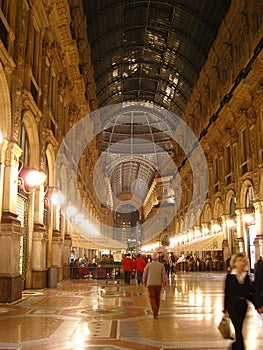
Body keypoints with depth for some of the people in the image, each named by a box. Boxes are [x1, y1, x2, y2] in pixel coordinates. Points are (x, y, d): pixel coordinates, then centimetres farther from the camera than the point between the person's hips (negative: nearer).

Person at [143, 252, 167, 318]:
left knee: (152, 298, 1)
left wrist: (144, 282, 17)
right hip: (159, 284, 2)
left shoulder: (148, 265, -3)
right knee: (157, 298, 16)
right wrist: (164, 284, 0)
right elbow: (164, 275, -5)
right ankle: (156, 312, 26)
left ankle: (155, 312, -15)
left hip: (150, 284, -2)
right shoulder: (161, 265, -1)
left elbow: (145, 274, 3)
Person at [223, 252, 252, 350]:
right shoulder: (230, 276, -7)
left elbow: (249, 293, 9)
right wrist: (225, 310, -2)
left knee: (238, 330, 13)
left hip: (243, 306, 4)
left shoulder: (246, 276, 3)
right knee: (239, 331, -8)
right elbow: (226, 293, -3)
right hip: (233, 307, -4)